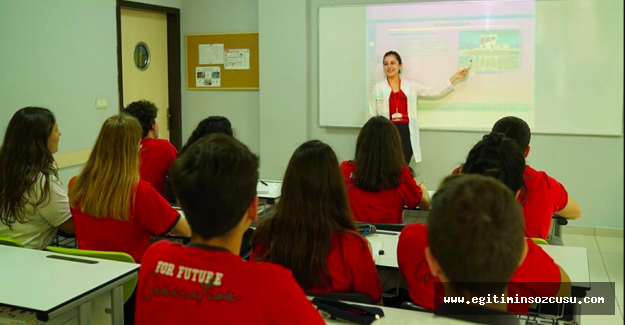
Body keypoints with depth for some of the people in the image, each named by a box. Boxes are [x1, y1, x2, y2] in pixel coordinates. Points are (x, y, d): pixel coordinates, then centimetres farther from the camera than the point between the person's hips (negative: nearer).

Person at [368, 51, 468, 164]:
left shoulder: (411, 85, 11)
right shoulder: (378, 88, 5)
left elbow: (436, 91, 11)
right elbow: (371, 116, 5)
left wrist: (455, 77, 6)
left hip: (406, 133, 2)